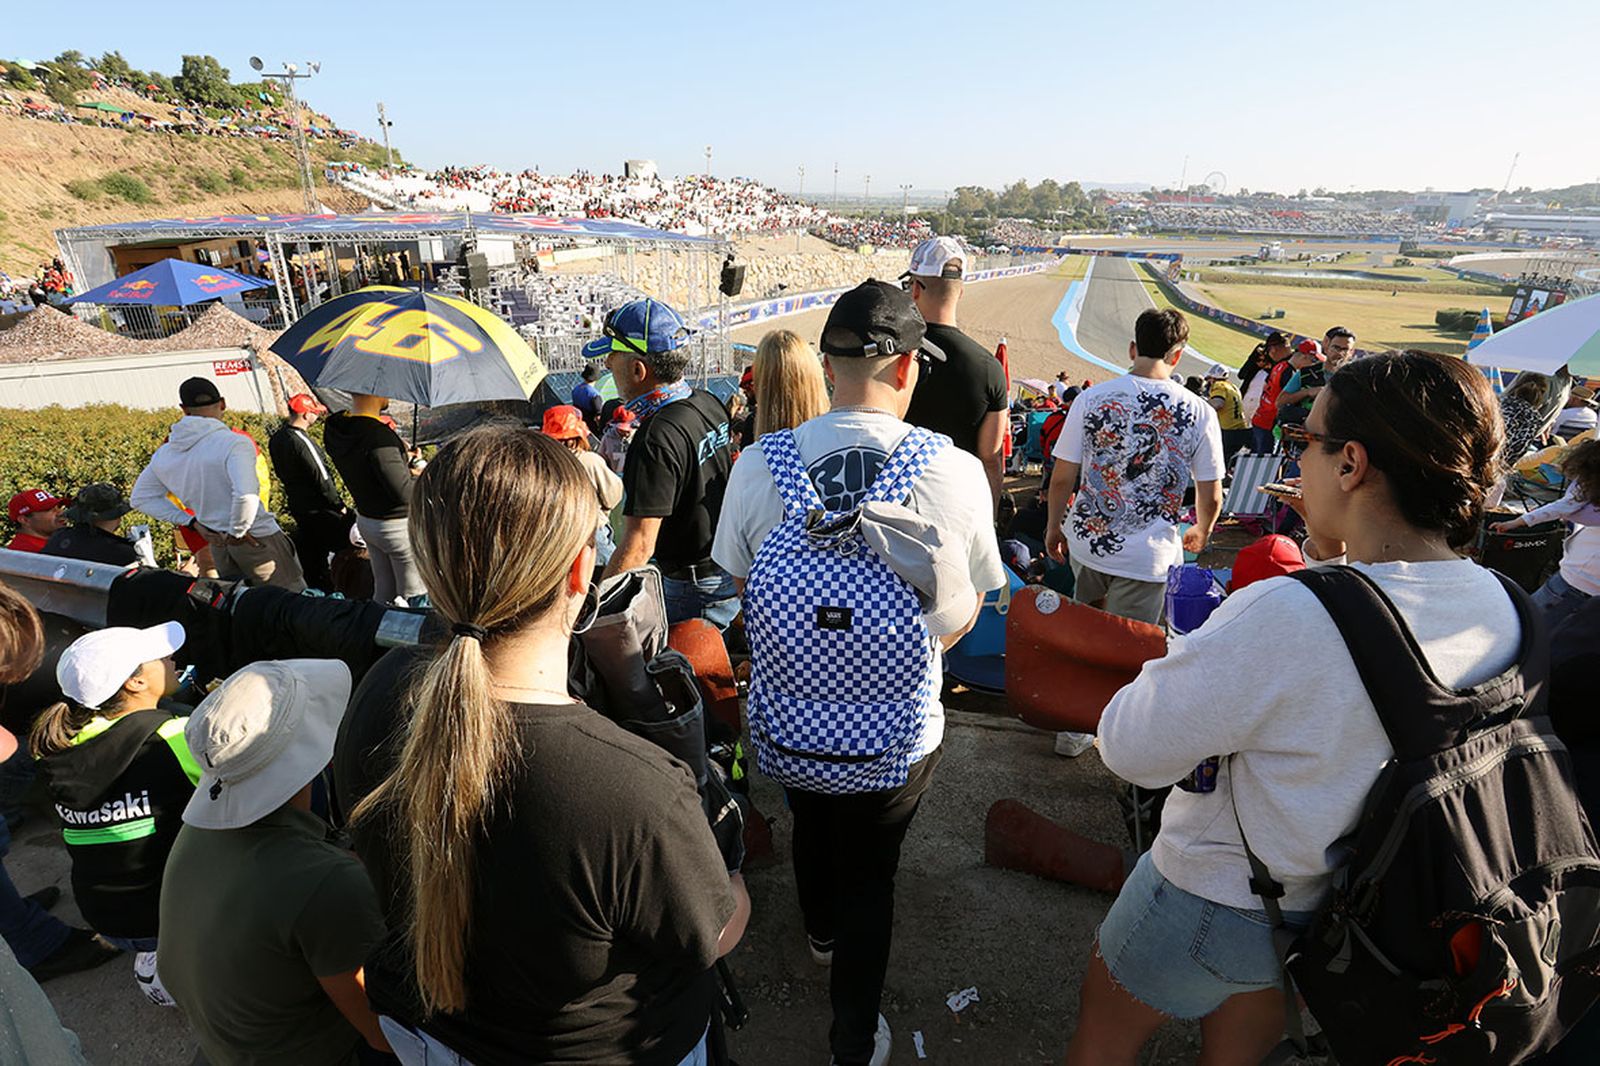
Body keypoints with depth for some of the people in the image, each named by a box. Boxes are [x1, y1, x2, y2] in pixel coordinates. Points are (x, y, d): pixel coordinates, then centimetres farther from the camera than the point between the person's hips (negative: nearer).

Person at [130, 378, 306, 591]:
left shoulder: (164, 454, 6)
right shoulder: (235, 442, -17)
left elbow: (141, 499, 16)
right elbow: (246, 495, -32)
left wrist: (192, 522, 8)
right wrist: (237, 532, -14)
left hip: (218, 545, 7)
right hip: (257, 539, -7)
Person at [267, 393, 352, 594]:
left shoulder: (276, 439, 7)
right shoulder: (302, 441, -21)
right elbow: (321, 478, -19)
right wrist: (339, 504, -11)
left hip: (296, 505, 9)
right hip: (319, 509, -9)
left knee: (309, 557, 15)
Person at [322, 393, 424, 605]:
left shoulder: (333, 427, -2)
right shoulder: (379, 436, -28)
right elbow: (404, 494, -26)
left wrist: (401, 457, 6)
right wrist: (420, 475, -7)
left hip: (365, 521, 8)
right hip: (400, 525, -8)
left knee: (383, 592, 21)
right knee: (413, 597, 6)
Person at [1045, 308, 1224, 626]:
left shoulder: (1091, 398, -6)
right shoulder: (1199, 413, -7)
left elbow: (1062, 479, -3)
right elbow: (1210, 497, 1)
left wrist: (1054, 526, 15)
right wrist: (1201, 532, 23)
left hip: (1084, 541, 2)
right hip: (1146, 558, -2)